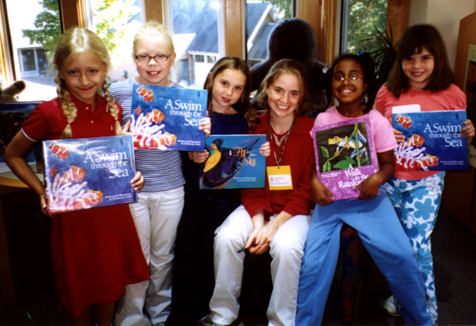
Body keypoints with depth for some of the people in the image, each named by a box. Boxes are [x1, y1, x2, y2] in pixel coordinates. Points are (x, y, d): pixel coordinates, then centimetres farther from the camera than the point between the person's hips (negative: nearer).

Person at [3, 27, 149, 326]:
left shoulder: (113, 108, -2)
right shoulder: (50, 113, -15)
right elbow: (13, 155, 0)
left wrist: (130, 176, -4)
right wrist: (42, 192, -9)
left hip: (112, 209, 4)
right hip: (72, 215, -4)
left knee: (111, 282, 20)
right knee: (80, 286, 15)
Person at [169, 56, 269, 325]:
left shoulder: (243, 120, 5)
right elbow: (181, 161, 0)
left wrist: (260, 154, -12)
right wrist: (192, 158, -20)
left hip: (225, 196, 1)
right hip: (193, 193, 0)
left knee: (212, 257, 2)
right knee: (186, 257, 0)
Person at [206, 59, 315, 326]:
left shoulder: (311, 131, -7)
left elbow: (306, 189, -7)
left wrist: (274, 226, -17)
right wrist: (258, 222, -13)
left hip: (295, 209, -2)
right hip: (256, 206, 3)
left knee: (286, 247, -32)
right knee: (226, 237, -23)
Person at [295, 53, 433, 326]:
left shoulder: (377, 121, -2)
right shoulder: (323, 120, 0)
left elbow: (389, 162, 2)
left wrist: (378, 177, -19)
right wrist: (315, 182, -15)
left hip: (368, 196, 0)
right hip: (330, 198, 0)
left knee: (402, 255, -11)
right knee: (314, 261, -11)